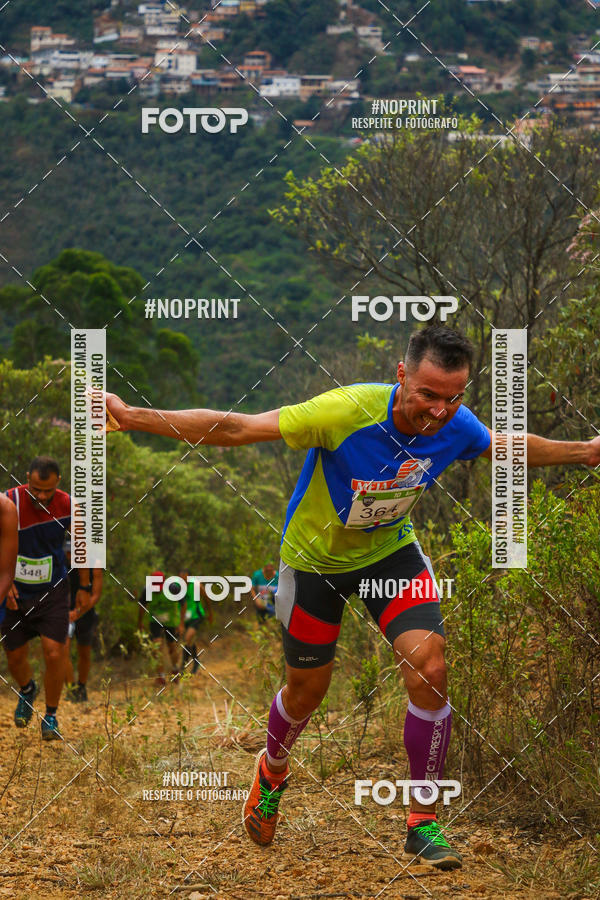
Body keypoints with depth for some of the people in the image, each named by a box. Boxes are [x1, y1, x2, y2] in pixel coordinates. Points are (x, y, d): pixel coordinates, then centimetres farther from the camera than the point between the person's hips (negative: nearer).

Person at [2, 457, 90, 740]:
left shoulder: (67, 505, -11)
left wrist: (84, 586, 11)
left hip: (53, 592, 0)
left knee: (54, 654, -11)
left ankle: (50, 717, 10)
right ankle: (27, 690, 44)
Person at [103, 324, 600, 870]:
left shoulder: (457, 427, -20)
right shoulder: (346, 411, -36)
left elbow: (508, 448, 6)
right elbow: (237, 429, -34)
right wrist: (133, 417, -40)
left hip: (390, 549, 3)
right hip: (315, 554, -3)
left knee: (429, 670, -17)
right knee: (306, 689, 11)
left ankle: (423, 824, -1)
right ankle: (272, 771, 48)